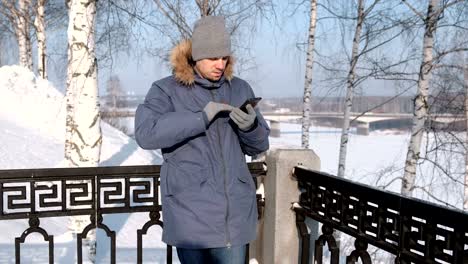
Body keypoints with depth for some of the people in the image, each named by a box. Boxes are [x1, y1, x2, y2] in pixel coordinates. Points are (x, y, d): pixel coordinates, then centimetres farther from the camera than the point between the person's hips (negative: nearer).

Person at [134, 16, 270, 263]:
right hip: (191, 212, -3)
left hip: (235, 211, 3)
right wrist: (201, 117, -23)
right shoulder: (167, 90, -2)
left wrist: (250, 126, -11)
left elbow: (259, 145, 12)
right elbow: (146, 133, -19)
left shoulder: (240, 89, 10)